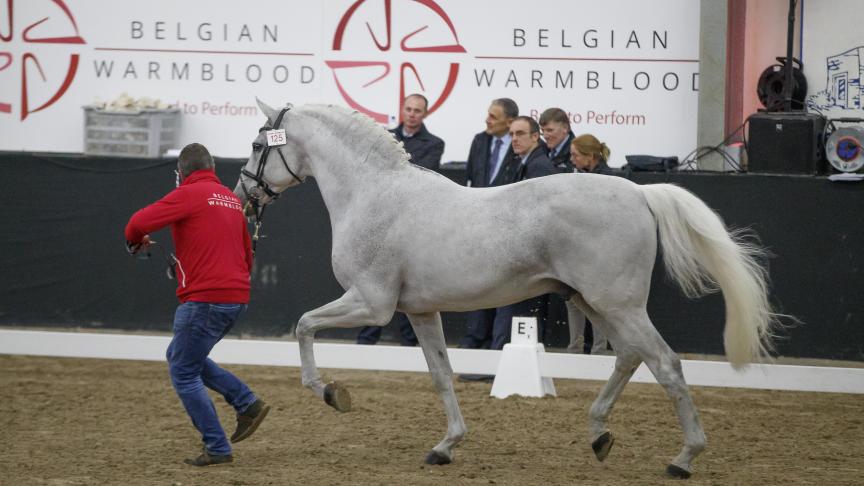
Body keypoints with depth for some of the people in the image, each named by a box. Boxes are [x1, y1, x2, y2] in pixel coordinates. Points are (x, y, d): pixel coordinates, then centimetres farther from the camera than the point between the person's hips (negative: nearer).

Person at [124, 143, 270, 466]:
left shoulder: (189, 194, -8)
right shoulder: (232, 199, 16)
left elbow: (138, 223, -14)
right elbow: (247, 256, 23)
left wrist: (136, 242, 8)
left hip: (204, 299, -8)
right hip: (237, 297, 8)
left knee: (183, 373, 2)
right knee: (179, 356, 23)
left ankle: (217, 449, 0)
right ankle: (247, 403, 13)